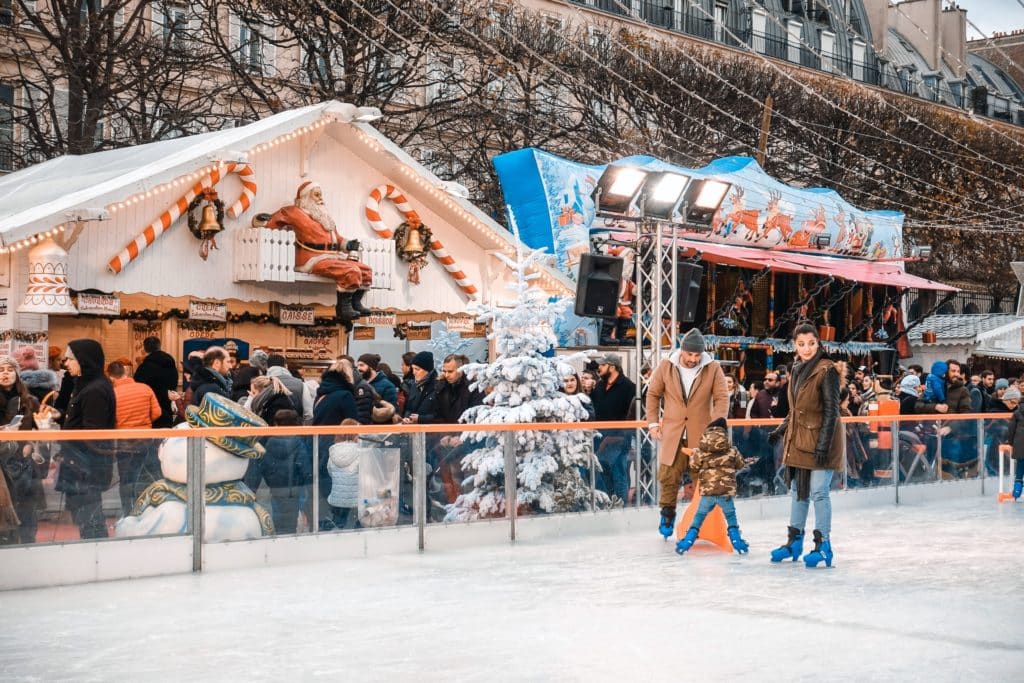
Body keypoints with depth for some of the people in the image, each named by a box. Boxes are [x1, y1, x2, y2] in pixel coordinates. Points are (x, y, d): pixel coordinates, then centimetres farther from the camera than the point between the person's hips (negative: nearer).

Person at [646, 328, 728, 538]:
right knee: (669, 475, 0)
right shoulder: (666, 366, -1)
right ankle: (668, 515, 20)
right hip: (672, 432, 1)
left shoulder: (713, 369, -3)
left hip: (701, 433, -1)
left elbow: (722, 398, -2)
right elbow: (653, 394, 8)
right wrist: (653, 422, 3)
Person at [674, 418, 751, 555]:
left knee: (699, 516, 13)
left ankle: (688, 540, 9)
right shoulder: (732, 451, 3)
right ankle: (736, 540, 12)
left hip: (707, 492, 0)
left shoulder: (699, 452, 0)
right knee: (731, 516, 19)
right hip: (726, 492, 0)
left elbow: (693, 468, 5)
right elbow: (741, 465, 15)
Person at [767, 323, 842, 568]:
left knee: (818, 492, -6)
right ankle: (794, 541, 24)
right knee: (798, 490, 14)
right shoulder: (798, 369, 11)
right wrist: (781, 430, 21)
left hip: (819, 440, -8)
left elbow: (831, 410, -16)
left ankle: (823, 545, 2)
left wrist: (823, 444, -21)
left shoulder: (826, 370, -13)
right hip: (797, 440, 8)